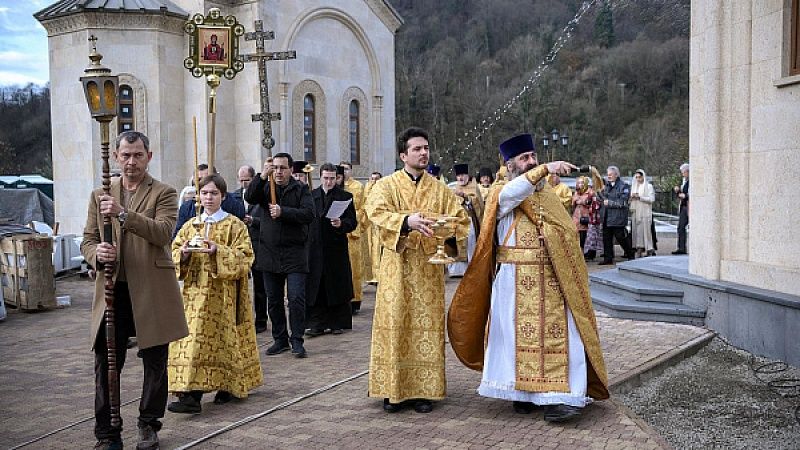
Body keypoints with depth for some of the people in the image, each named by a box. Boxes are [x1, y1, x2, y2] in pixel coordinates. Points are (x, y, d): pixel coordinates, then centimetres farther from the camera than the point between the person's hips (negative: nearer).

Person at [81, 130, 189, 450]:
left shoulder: (163, 194, 1)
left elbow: (163, 233, -16)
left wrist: (124, 214, -26)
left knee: (155, 363, 8)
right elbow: (87, 241, 12)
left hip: (151, 291, -2)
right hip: (112, 290, 3)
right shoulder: (100, 195, 13)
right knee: (106, 364, 3)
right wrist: (96, 253, -11)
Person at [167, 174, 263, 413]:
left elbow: (244, 257, -7)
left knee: (222, 338, -1)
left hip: (223, 294, -3)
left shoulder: (235, 225, 0)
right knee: (194, 337, -4)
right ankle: (191, 395, -5)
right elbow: (174, 252, 12)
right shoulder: (190, 226, 13)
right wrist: (183, 254, -11)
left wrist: (218, 252, -21)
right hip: (195, 292, 3)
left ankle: (227, 385, 12)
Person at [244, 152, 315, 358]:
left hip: (294, 253, -3)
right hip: (269, 252, 3)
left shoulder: (301, 189, 2)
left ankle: (297, 341, 2)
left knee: (296, 298, -8)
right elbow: (249, 197, -11)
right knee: (273, 300, 9)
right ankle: (280, 339, 21)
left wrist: (282, 212, -18)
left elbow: (309, 214, -11)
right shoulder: (265, 187, 9)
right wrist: (263, 175, -20)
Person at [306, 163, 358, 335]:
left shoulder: (345, 196, 1)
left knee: (337, 287, 3)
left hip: (337, 248, -2)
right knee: (317, 288, 3)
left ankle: (338, 323, 13)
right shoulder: (311, 195, 9)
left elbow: (352, 222, -3)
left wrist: (341, 224, -23)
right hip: (315, 247, 2)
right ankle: (318, 324, 9)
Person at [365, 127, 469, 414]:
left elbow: (461, 220, 9)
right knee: (395, 325, -1)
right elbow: (376, 212, -15)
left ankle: (424, 390, 9)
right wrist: (407, 221, -32)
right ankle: (393, 390, 7)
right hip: (397, 266, -2)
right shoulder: (386, 185, 4)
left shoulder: (440, 190, 12)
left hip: (429, 268, 2)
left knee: (427, 326, 1)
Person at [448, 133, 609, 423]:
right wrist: (545, 169, -36)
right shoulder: (501, 195, -1)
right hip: (516, 281, -4)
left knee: (557, 334, -3)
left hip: (552, 281, 4)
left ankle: (558, 396, -3)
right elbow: (511, 194, -27)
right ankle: (520, 390, 14)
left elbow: (566, 232, 21)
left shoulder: (548, 195, 16)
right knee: (519, 334, 2)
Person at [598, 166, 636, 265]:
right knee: (606, 238, 7)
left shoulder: (623, 186, -6)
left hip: (618, 218, -7)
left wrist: (610, 203, -16)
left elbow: (623, 203, -13)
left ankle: (630, 256, 15)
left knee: (621, 238, -1)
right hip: (606, 218, 7)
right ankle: (608, 258, 14)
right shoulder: (606, 186, 15)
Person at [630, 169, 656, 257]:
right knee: (636, 230, -3)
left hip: (645, 212, -5)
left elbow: (652, 199, -8)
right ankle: (639, 250, -3)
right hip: (635, 212, 5)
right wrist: (632, 197, 0)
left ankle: (649, 250, -6)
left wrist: (640, 197, -13)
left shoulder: (648, 186, 2)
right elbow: (630, 199, 22)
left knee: (645, 230, -9)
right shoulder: (634, 187, 18)